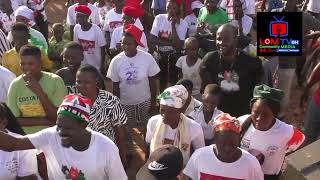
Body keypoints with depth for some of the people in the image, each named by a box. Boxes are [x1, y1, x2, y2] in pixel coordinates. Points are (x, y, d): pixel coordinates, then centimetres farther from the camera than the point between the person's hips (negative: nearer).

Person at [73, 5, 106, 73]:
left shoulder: (96, 29, -18)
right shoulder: (77, 28, -6)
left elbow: (103, 48, -11)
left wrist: (102, 66, -10)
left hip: (97, 66, -4)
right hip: (82, 65, 4)